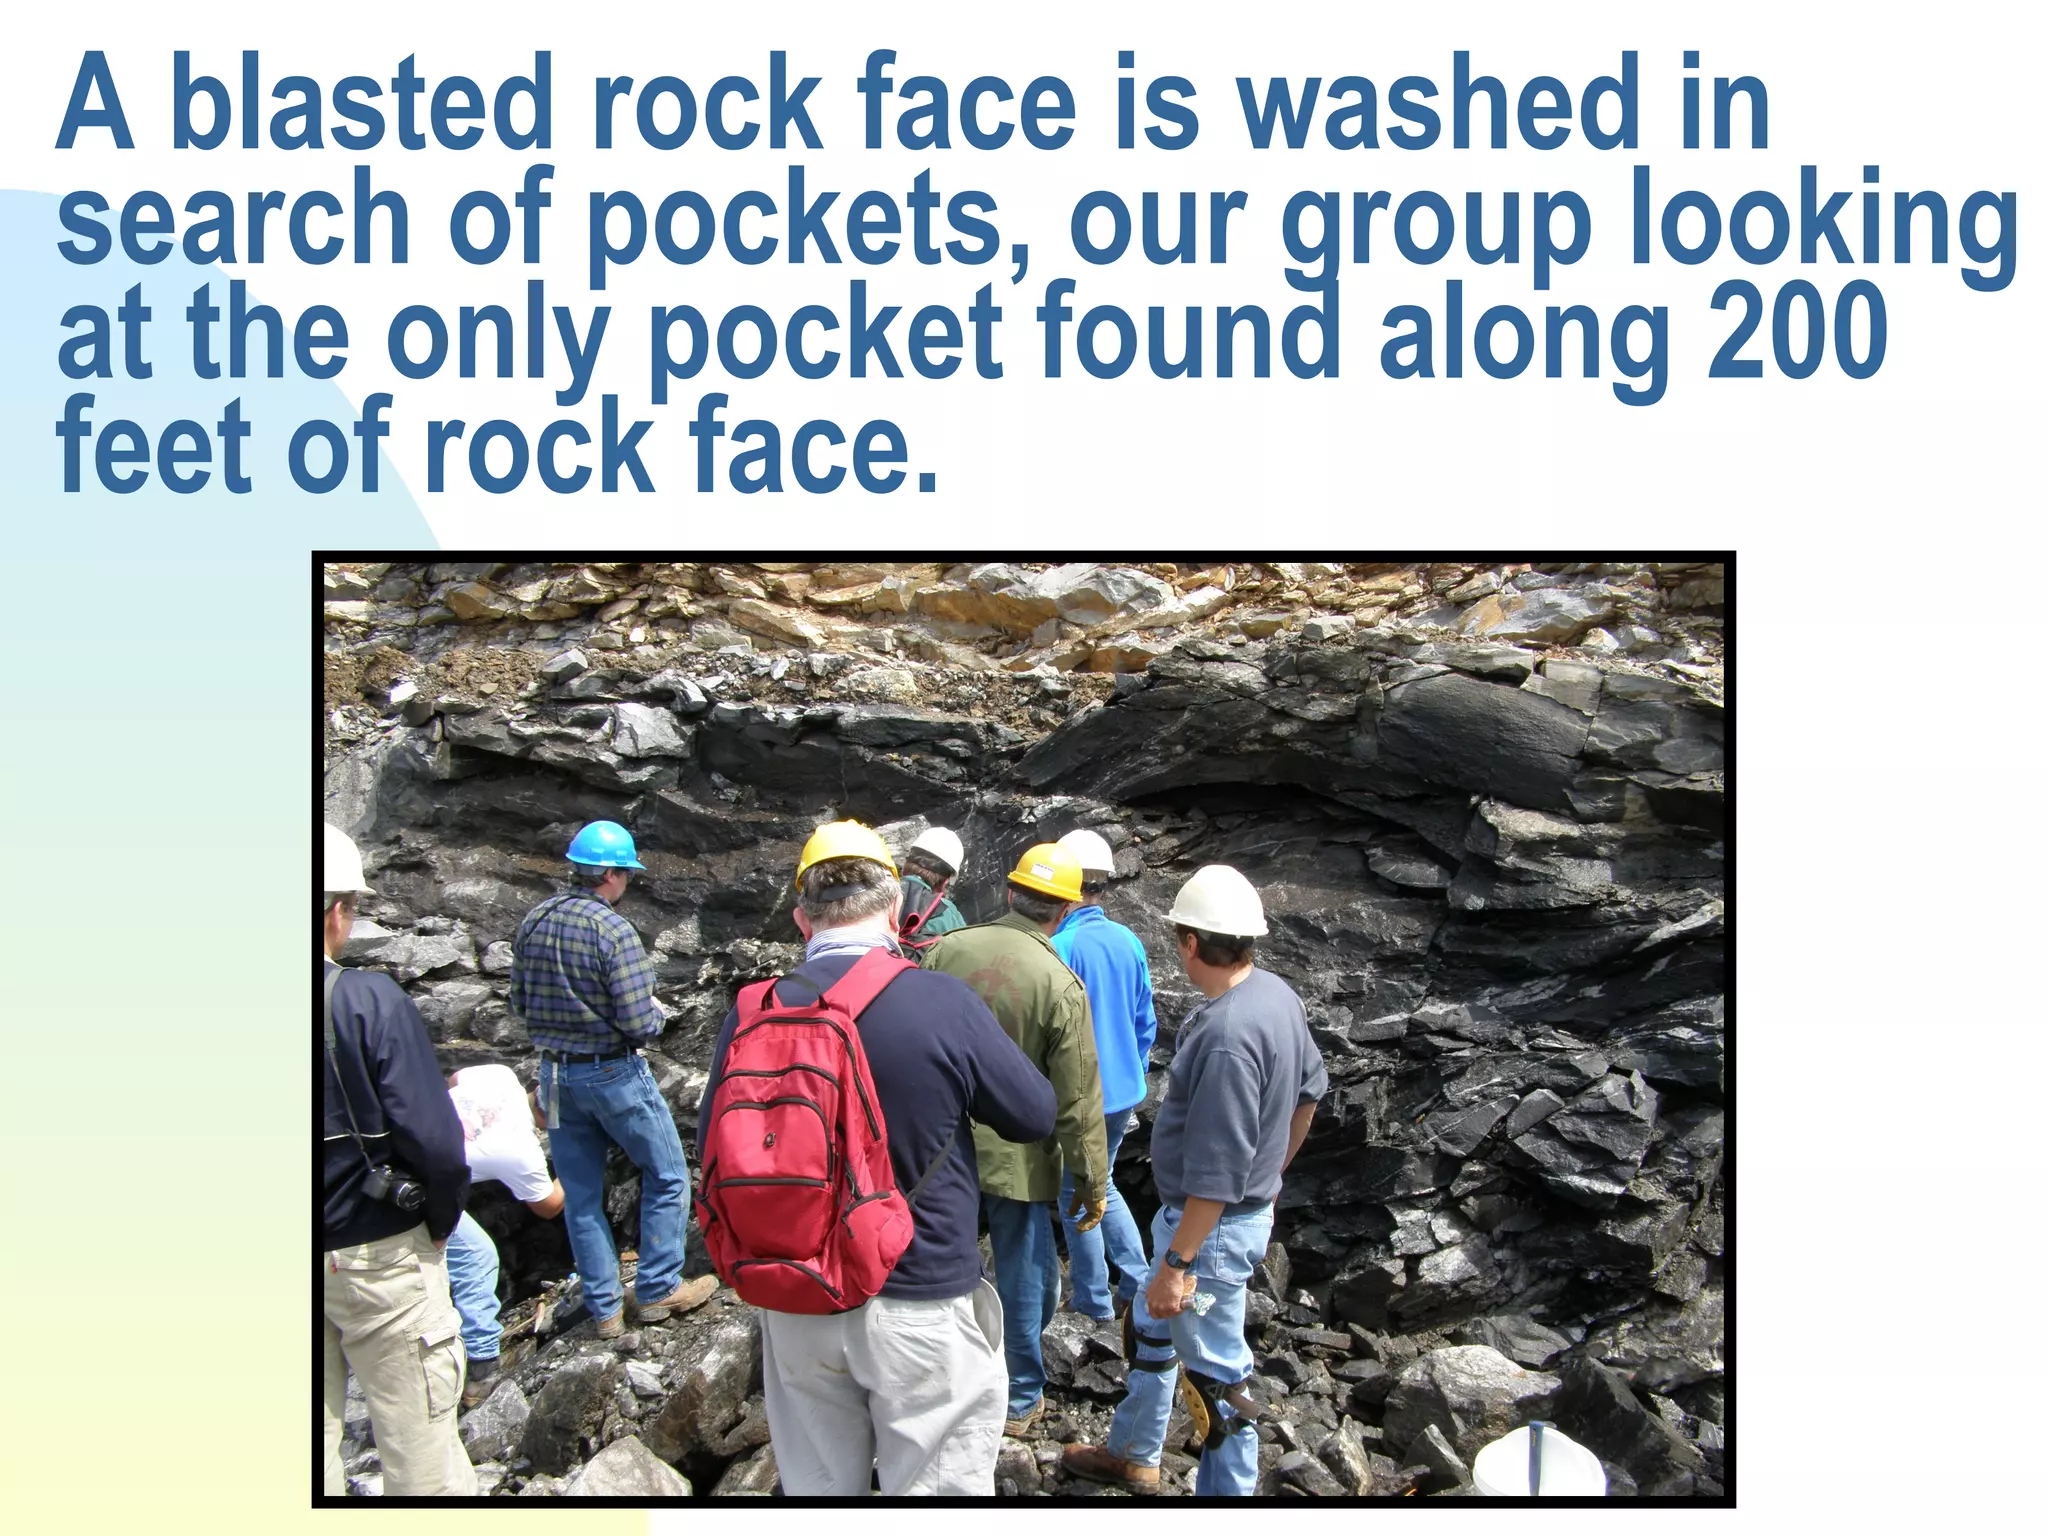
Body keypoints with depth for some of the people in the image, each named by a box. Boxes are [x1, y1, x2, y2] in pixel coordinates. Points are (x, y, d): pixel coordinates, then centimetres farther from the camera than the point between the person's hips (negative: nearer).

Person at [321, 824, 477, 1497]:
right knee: (419, 1448, 7)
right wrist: (440, 1225, -1)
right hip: (381, 1256, -4)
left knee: (312, 1451, 16)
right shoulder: (369, 1001, -16)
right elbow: (434, 1140, -19)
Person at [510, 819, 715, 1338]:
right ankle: (658, 1290, 17)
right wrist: (655, 1011, 0)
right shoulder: (614, 932, -20)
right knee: (667, 1176, 13)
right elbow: (639, 1024, -21)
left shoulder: (532, 924, -1)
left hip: (556, 1075, 6)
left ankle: (604, 1309, 21)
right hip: (614, 1074, -6)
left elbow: (521, 1005, 8)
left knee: (581, 1195, 14)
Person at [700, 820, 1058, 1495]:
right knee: (936, 1488, 13)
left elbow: (713, 1148, 3)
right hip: (921, 1307, -3)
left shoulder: (751, 1015, -9)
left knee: (819, 1488, 20)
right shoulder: (945, 1004, -18)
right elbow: (1035, 1115, -5)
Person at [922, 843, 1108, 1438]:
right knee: (1024, 1278, 13)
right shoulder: (1061, 986, -17)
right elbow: (1077, 1101, -13)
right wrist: (1091, 1182, -2)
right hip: (1016, 1158, -4)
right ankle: (1020, 1399, 27)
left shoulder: (945, 950, -7)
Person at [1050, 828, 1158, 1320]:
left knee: (1077, 1196, 10)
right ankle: (1139, 1281, 19)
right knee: (1101, 1185, 23)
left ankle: (1093, 1300, 21)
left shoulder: (1061, 947, -21)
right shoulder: (1129, 942, 1)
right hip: (1124, 1091, 7)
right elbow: (1145, 1022, 9)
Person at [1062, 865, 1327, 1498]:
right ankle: (1132, 1455, 45)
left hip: (1214, 1226, -11)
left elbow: (1217, 1174, -30)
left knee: (1214, 1372, 6)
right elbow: (1309, 1089, 13)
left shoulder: (1227, 1036, -32)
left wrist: (1177, 1264, -23)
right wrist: (1273, 1170, 25)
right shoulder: (1276, 992, -2)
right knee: (1149, 1329, 27)